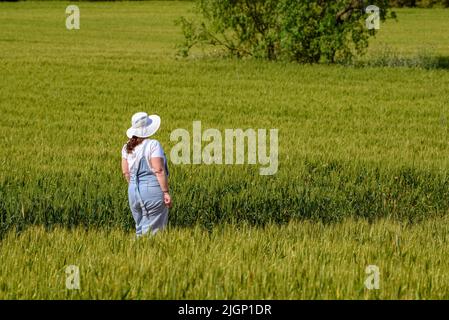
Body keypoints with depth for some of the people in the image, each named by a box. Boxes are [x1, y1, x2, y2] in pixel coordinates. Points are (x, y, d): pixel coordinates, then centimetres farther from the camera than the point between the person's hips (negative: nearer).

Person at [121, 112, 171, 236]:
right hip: (153, 190, -6)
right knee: (152, 230, -3)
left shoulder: (127, 147, 6)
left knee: (140, 228, 16)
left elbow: (125, 171, 10)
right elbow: (159, 170, -18)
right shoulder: (153, 145, -12)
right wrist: (166, 192, -14)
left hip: (133, 193, 6)